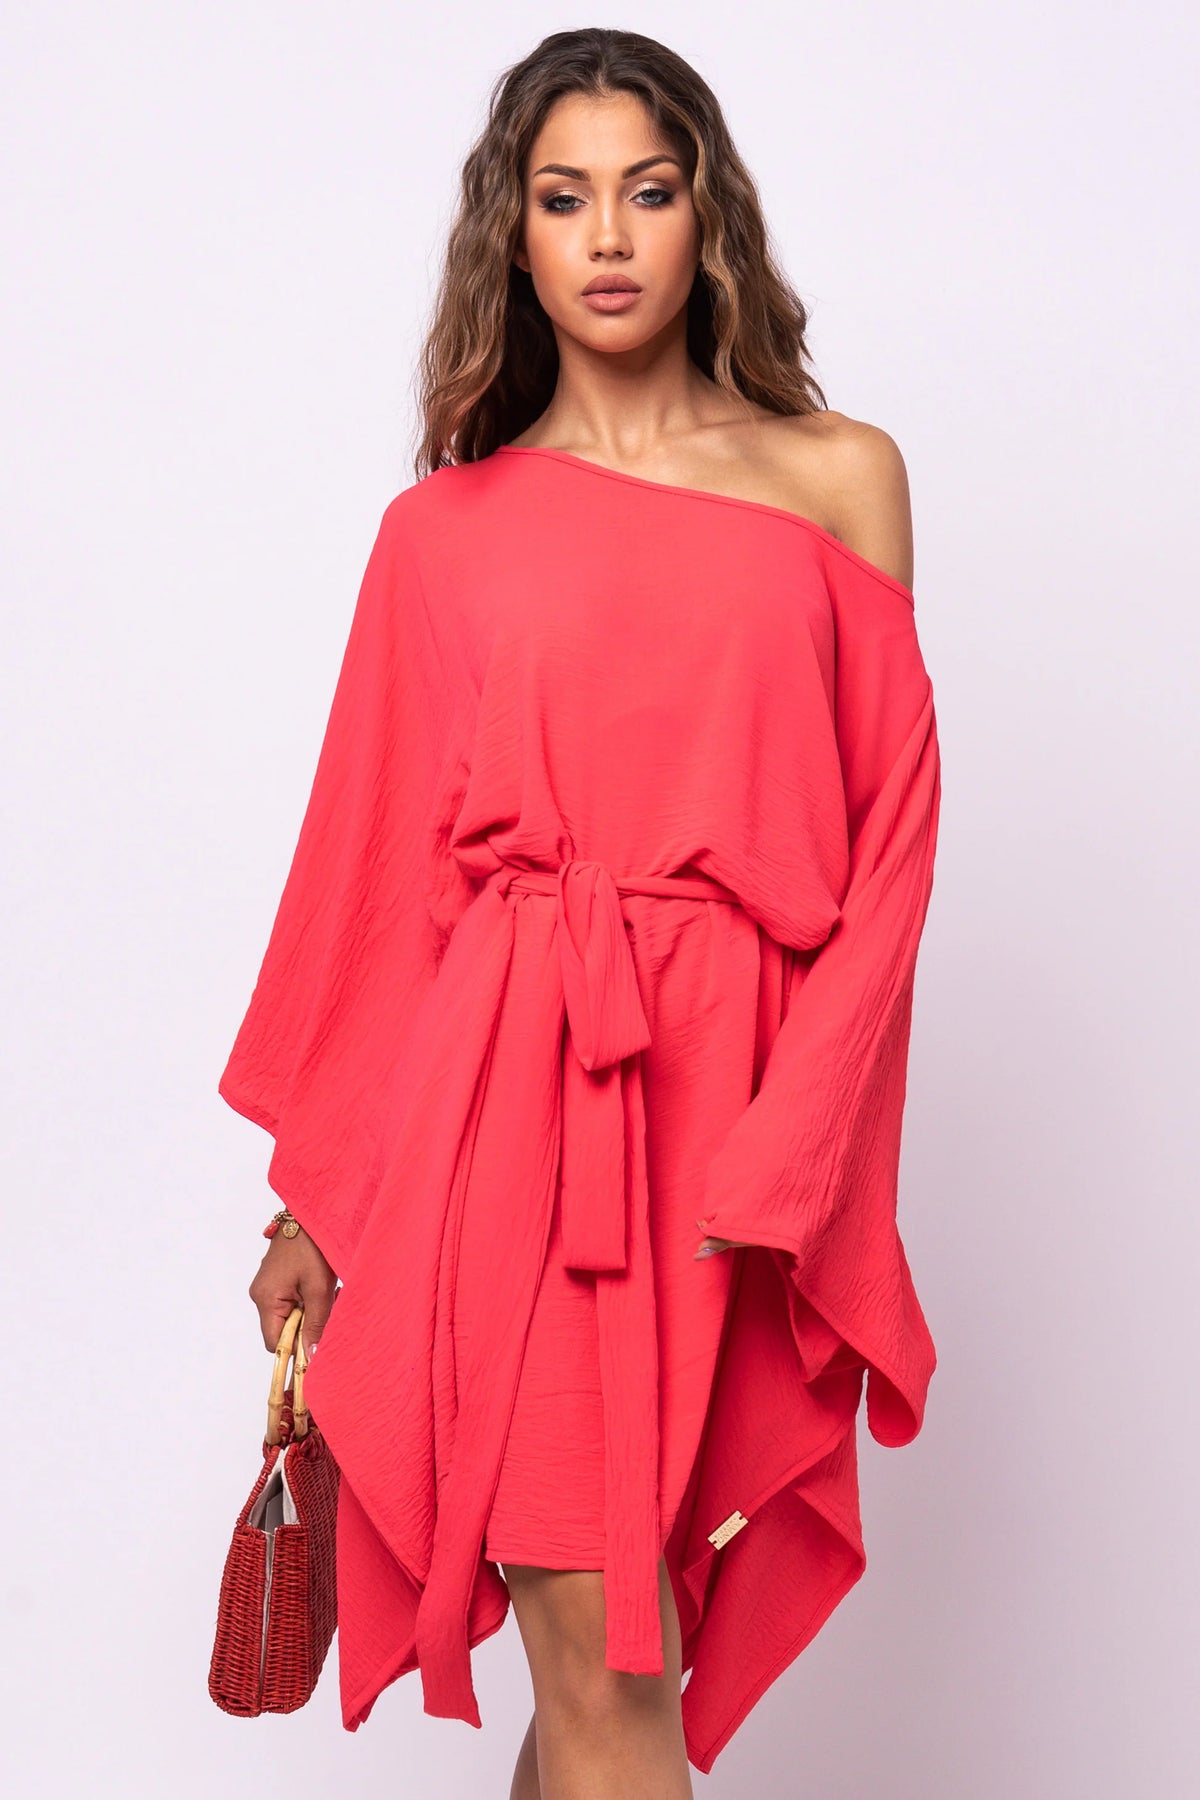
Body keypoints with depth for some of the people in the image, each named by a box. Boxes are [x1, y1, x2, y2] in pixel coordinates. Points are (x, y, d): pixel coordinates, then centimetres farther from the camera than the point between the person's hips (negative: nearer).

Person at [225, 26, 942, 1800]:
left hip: (740, 1101, 1)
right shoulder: (445, 526, 9)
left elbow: (891, 840, 3)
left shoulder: (841, 479, 9)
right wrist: (314, 1197, 12)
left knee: (609, 1656, 7)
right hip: (508, 1093, -1)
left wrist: (783, 1156, -8)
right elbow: (376, 866, 12)